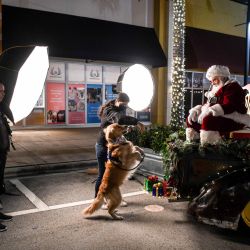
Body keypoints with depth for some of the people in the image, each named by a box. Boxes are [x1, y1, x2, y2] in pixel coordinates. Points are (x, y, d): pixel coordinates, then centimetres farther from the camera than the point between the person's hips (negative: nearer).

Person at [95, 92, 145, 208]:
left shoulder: (118, 111, 11)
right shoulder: (110, 111, -23)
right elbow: (120, 119, -44)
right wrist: (136, 122, -41)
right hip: (103, 147, -9)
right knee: (103, 175, 2)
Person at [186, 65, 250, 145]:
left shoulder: (232, 87, -9)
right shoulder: (215, 89, 19)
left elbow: (228, 106, -23)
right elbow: (207, 104, 19)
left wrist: (208, 112, -28)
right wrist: (196, 111, -1)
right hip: (217, 116, 10)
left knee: (208, 120, -37)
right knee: (191, 119, 5)